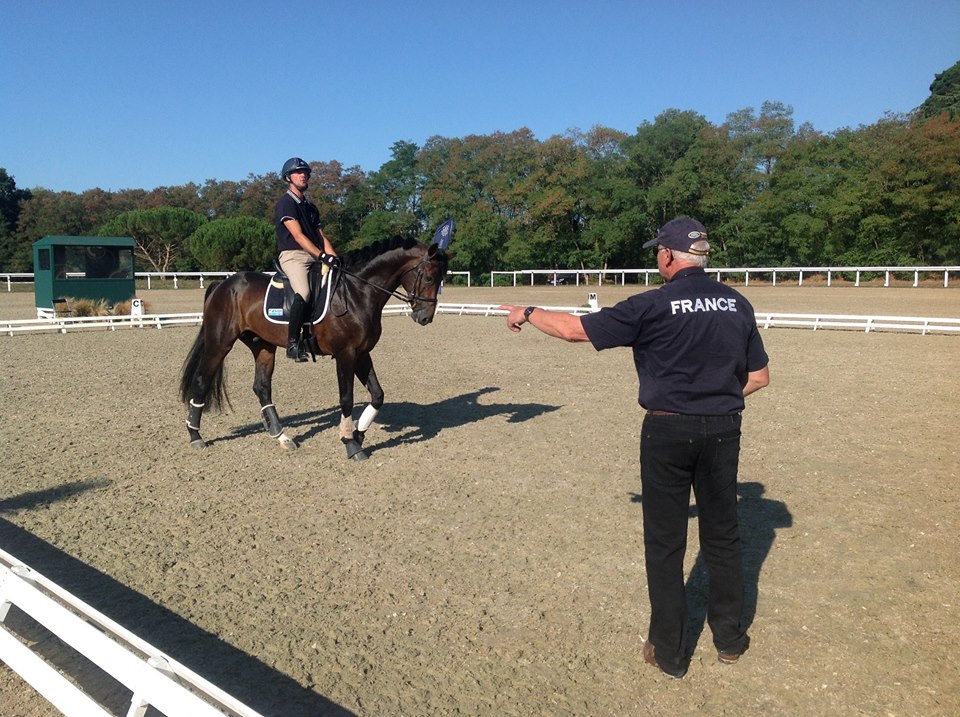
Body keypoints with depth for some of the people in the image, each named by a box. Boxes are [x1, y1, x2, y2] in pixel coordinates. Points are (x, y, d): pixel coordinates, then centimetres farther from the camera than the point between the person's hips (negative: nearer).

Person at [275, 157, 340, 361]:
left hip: (315, 257, 8)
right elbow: (298, 236, -14)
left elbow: (322, 237, 18)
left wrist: (334, 257, 0)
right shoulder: (285, 203, -2)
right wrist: (323, 256, -24)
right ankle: (292, 343, -23)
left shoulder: (311, 207, 23)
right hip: (293, 256, -8)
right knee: (303, 294, -32)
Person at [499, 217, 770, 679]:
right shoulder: (737, 304, 1)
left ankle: (670, 652, 20)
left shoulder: (653, 306, -13)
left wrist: (527, 313, 6)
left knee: (665, 542, 8)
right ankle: (729, 639, 33)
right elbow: (759, 376, 6)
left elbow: (575, 329, -9)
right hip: (724, 429, 5)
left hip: (668, 431, -4)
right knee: (722, 535, 18)